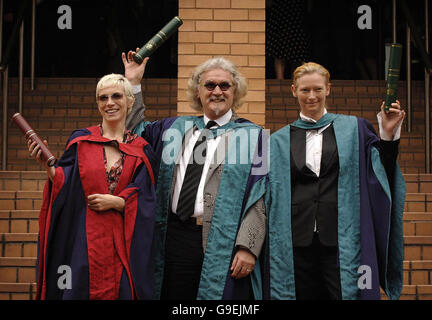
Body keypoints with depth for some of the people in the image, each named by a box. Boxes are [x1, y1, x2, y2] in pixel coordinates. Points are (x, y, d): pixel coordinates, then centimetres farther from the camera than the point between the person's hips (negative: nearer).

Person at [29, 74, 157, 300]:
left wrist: (115, 201, -13)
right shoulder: (81, 140, 6)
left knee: (122, 291, 0)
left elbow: (144, 202, 2)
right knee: (81, 291, -2)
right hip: (85, 239, -1)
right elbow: (65, 188, 1)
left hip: (124, 243, 1)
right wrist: (47, 166, -14)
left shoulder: (141, 150, 7)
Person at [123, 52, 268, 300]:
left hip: (223, 242, -4)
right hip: (176, 239, 4)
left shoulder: (251, 135, 2)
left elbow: (260, 198, -4)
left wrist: (248, 247, -14)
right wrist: (133, 83, 18)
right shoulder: (176, 128, 15)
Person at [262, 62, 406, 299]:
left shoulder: (353, 129, 7)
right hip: (297, 243, 2)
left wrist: (388, 134, -8)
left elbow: (380, 173, 2)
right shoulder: (279, 141, 10)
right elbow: (269, 194, 13)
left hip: (342, 241, -1)